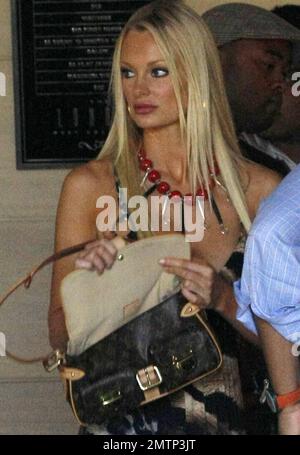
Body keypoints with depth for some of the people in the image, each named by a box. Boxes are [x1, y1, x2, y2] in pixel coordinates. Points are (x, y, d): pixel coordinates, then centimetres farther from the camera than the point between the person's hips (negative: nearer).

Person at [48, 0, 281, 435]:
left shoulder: (259, 189, -2)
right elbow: (61, 338, -2)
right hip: (122, 419, -1)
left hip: (222, 417, 1)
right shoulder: (89, 185, -5)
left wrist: (224, 300, -16)